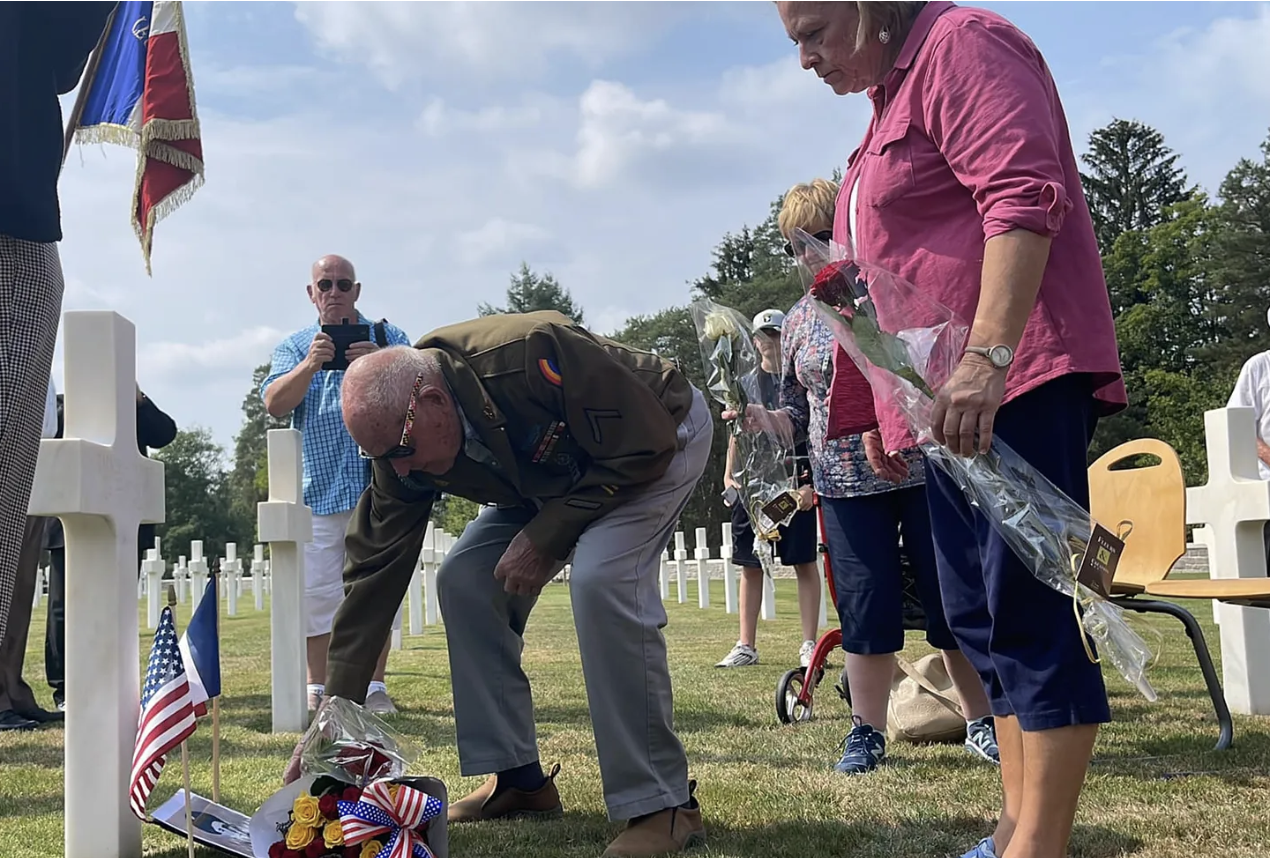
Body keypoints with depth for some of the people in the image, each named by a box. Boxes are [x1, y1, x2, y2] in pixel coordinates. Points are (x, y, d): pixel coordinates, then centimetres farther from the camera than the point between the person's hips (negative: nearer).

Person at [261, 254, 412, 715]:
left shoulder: (387, 337, 11)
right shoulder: (295, 346, 14)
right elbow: (274, 404, -2)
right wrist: (309, 365, -19)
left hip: (377, 484, -1)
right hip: (317, 488, 1)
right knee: (318, 592, 0)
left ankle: (374, 687, 7)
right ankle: (318, 687, 8)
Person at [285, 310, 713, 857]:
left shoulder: (531, 354, -39)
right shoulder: (404, 438, -17)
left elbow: (646, 445, -30)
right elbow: (373, 572, -15)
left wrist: (546, 536, -28)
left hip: (662, 438, -7)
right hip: (555, 474, 7)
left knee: (601, 578, -30)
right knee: (464, 581, -6)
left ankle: (660, 804, -20)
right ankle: (517, 779, 6)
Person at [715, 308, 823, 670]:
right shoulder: (745, 384, 15)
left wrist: (811, 481, -12)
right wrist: (728, 476, 6)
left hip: (794, 480, -4)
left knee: (805, 562, -1)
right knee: (750, 565, 5)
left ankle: (809, 645, 4)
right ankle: (746, 646, 11)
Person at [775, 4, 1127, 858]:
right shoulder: (890, 99, 23)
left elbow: (1025, 197, -20)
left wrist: (987, 355, -28)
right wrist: (886, 410, 25)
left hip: (1013, 379, -10)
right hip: (946, 401, 10)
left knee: (1030, 609, -10)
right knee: (981, 613, 9)